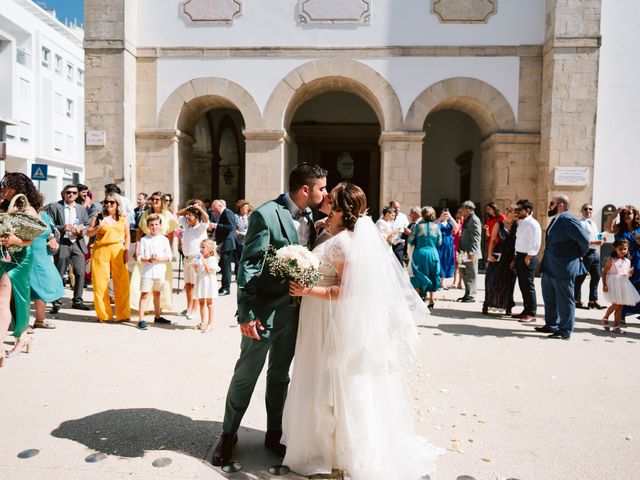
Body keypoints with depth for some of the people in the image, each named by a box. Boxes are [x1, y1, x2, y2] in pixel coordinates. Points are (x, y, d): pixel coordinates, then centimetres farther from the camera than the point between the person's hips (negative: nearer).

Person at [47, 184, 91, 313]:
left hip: (78, 244, 3)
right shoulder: (54, 207, 1)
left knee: (80, 273, 0)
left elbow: (88, 225, 14)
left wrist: (82, 229, -8)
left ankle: (77, 301, 13)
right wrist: (63, 228, -20)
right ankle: (57, 303, 13)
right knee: (59, 274, 4)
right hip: (62, 244, -3)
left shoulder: (82, 208, 13)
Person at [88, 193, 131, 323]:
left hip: (118, 250, 1)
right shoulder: (99, 217, 7)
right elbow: (89, 233, 5)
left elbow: (127, 236, 11)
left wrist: (126, 251, 1)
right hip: (101, 250, 0)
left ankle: (123, 314, 8)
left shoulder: (123, 218, 11)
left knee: (122, 282, -2)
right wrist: (99, 227, -12)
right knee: (101, 282, 0)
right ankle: (103, 314, 11)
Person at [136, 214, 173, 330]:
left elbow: (169, 257, -1)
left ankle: (157, 316, 28)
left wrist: (158, 259, -17)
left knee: (157, 294, 15)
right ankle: (141, 320, -1)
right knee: (144, 294, -3)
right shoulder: (144, 240, -1)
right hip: (147, 271, -3)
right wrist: (149, 260, -20)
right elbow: (139, 258, -4)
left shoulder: (164, 239, 4)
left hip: (160, 271, 3)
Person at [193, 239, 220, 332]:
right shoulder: (200, 259, 10)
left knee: (209, 303, -2)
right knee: (201, 302, 13)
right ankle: (203, 322, 24)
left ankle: (210, 323, 3)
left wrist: (203, 260, -23)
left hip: (209, 283, -7)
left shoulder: (212, 259, -10)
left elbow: (209, 271, -21)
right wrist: (195, 266, -6)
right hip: (200, 282, 7)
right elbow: (197, 271, 14)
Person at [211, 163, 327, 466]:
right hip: (265, 310, -6)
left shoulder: (310, 216, 2)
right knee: (246, 375, 10)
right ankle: (228, 435, 31)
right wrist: (247, 314, -20)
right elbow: (248, 266, -18)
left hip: (293, 310, 6)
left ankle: (274, 435, 35)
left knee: (280, 376, 18)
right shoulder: (266, 215, -18)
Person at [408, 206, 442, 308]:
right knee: (431, 276, 13)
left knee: (418, 277, 8)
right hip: (433, 253, 2)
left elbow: (410, 240, -2)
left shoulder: (418, 226, -6)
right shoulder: (436, 226, -1)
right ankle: (431, 299, 17)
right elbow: (439, 243, 4)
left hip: (419, 253, -2)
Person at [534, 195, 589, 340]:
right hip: (549, 268, 10)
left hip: (563, 269, -10)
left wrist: (579, 255, -4)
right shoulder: (555, 220, 12)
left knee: (564, 300, 1)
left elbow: (584, 240, -19)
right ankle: (551, 325, 33)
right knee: (549, 299, 19)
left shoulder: (568, 220, -16)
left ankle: (565, 331, 10)